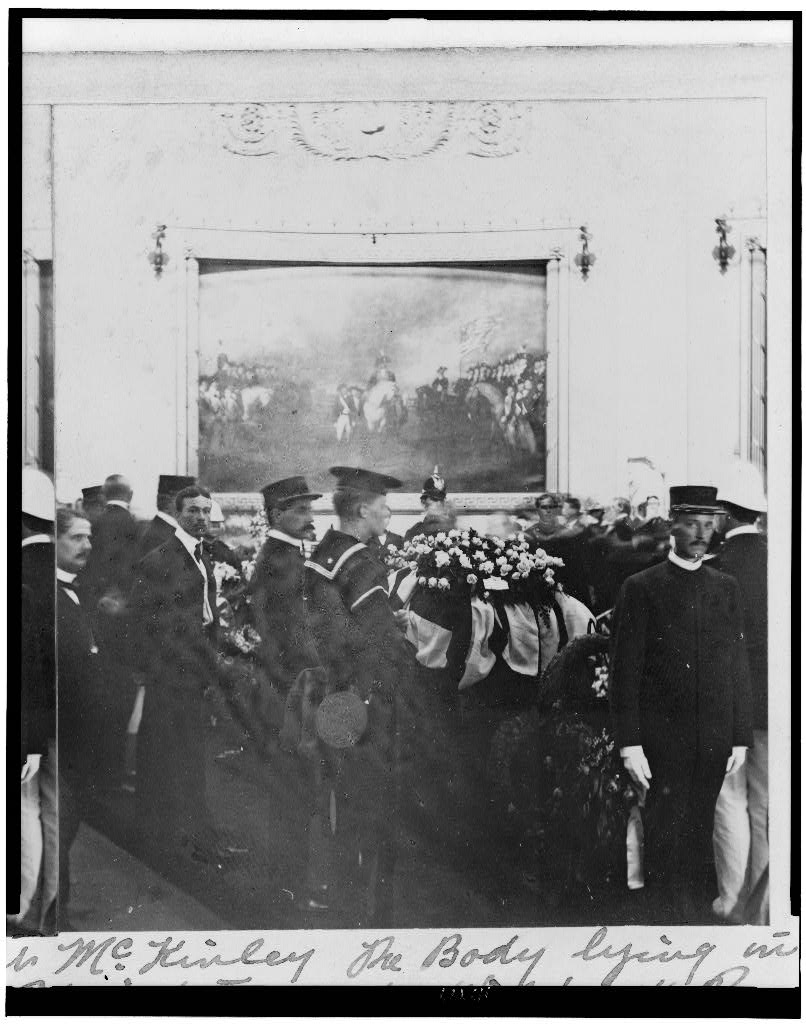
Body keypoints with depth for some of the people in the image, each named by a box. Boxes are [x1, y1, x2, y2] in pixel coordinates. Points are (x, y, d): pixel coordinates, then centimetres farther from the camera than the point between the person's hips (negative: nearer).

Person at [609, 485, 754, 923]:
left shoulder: (726, 588, 11)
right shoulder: (641, 588, -2)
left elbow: (738, 667, 12)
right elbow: (624, 671, -4)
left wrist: (740, 738, 7)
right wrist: (629, 744, -9)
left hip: (714, 741, 3)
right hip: (662, 740, -3)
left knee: (699, 837, 9)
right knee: (666, 841, 0)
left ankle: (695, 916, 20)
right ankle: (665, 919, 10)